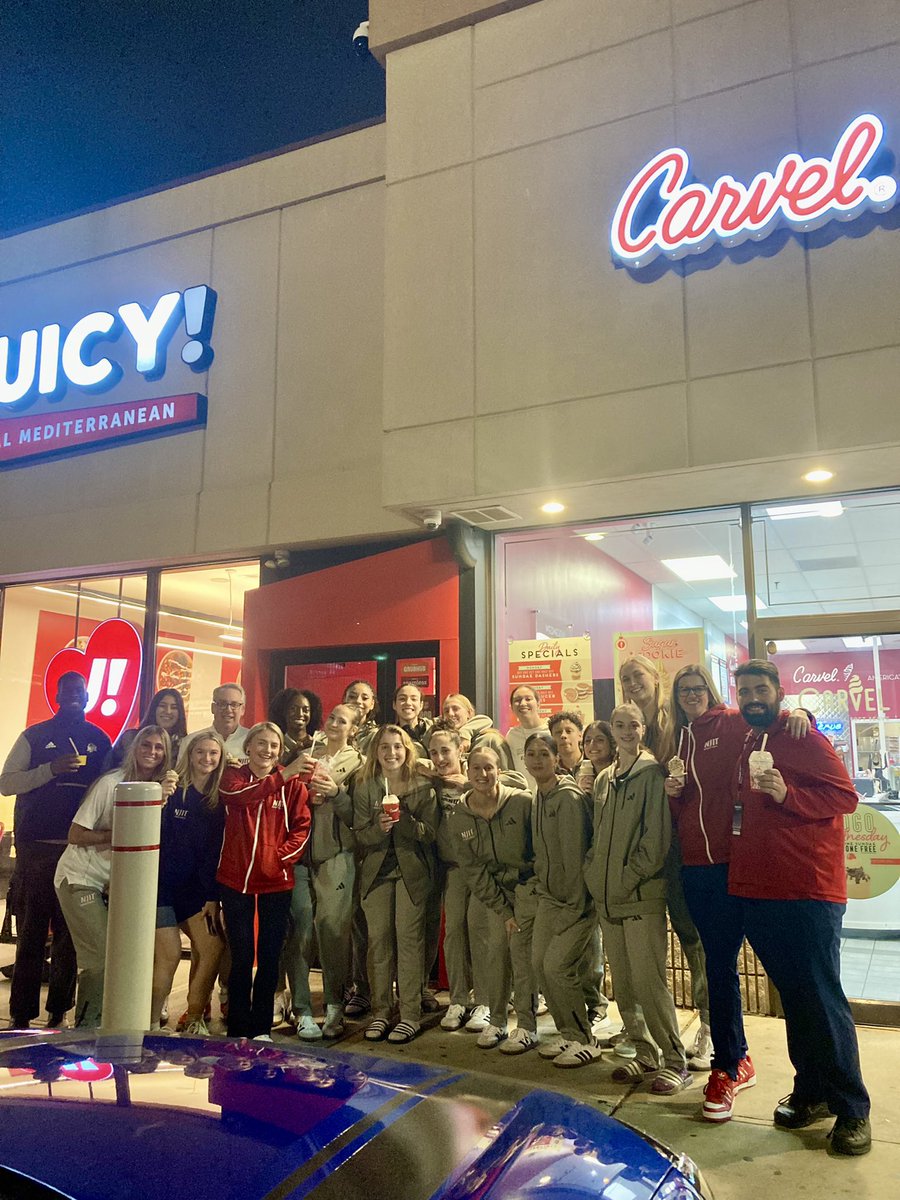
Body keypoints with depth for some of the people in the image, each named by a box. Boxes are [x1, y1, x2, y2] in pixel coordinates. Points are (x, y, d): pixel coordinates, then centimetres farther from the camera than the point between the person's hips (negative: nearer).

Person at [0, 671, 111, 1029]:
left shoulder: (100, 740, 10)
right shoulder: (35, 735, 5)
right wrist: (51, 769, -15)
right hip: (36, 848, -1)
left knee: (70, 933, 5)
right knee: (31, 932, 2)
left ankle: (59, 1012, 15)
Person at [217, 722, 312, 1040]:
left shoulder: (293, 783, 1)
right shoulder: (232, 776, 0)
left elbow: (302, 827, -1)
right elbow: (237, 794, -23)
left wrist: (281, 855, -18)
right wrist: (282, 776, -36)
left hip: (276, 880, 1)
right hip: (236, 879, 0)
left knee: (269, 957, 9)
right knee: (241, 957, 7)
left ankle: (261, 1029, 24)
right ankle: (238, 1030, 21)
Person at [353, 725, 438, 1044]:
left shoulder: (423, 787, -2)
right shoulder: (364, 788, 2)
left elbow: (430, 833, -5)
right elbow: (360, 835, -1)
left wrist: (402, 817, -21)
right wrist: (379, 828, -22)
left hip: (411, 871, -2)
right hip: (376, 872, 2)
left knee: (409, 940, -1)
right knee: (378, 942, 6)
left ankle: (410, 1014, 9)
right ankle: (380, 1011, 18)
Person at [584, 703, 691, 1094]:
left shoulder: (653, 773, -7)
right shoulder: (603, 779, 13)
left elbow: (656, 836, -13)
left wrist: (629, 878, -14)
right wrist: (594, 872, 6)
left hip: (643, 896, -7)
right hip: (607, 898, 7)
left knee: (649, 981, -7)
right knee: (623, 984, 12)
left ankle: (674, 1061, 8)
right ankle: (645, 1052, 27)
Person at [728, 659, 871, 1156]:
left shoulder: (804, 738, -7)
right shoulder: (746, 745, 14)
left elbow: (844, 796, -13)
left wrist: (787, 794, -26)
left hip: (807, 891, -6)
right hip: (756, 891, 7)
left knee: (821, 999, -1)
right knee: (793, 997, 15)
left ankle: (852, 1109, 13)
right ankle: (811, 1091, 27)